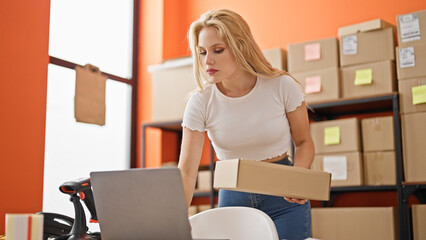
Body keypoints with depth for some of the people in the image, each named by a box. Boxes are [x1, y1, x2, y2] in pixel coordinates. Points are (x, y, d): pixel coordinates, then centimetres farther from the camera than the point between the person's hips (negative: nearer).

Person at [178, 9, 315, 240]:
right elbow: (187, 171, -16)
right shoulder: (200, 103, -13)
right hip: (233, 198, 1)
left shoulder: (282, 87, -14)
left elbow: (303, 142, 0)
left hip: (283, 196, -1)